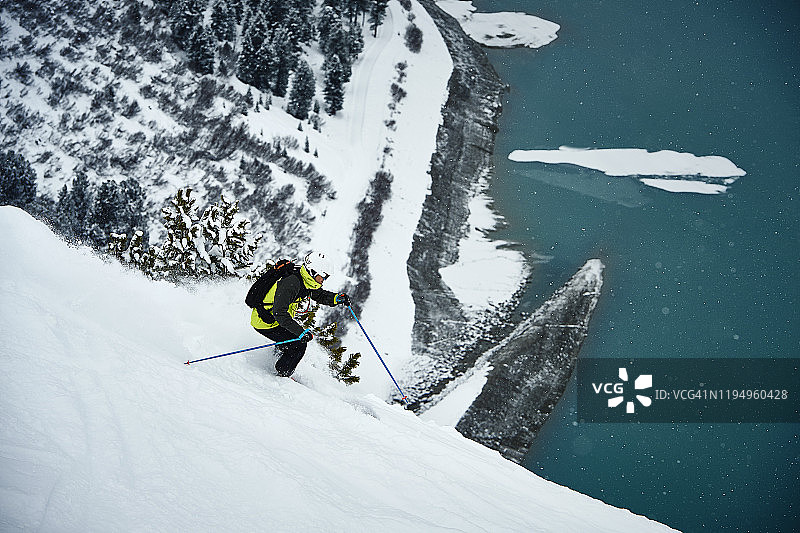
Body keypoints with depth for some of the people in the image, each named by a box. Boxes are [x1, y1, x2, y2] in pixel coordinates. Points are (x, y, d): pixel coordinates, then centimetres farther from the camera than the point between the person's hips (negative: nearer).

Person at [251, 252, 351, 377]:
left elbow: (320, 295, 14)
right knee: (299, 344, -11)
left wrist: (338, 298, -7)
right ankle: (282, 375, 4)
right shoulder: (291, 283, -30)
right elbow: (279, 313, -37)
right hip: (265, 323, -9)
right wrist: (300, 332, -42)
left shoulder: (306, 281, -2)